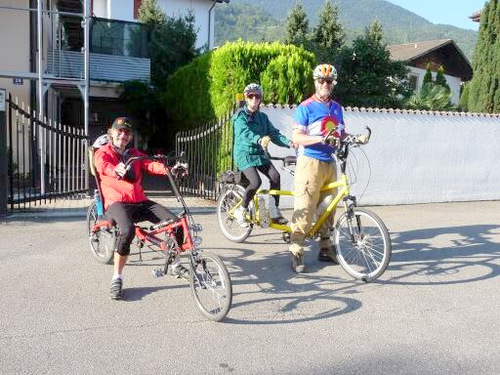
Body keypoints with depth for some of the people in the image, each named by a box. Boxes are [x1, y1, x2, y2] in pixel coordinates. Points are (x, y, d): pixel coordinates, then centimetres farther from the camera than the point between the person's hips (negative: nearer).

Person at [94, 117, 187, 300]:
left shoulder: (134, 154, 21)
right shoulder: (102, 153, 6)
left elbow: (150, 164, 1)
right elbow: (103, 166, -20)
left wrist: (168, 169, -22)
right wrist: (116, 170, -45)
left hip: (140, 201, 5)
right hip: (117, 203, -5)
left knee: (175, 222, -11)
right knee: (127, 231, -37)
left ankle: (176, 266, 14)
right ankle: (117, 279, -18)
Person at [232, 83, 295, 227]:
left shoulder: (262, 117, 13)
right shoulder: (240, 115, -6)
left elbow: (273, 133, 2)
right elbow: (245, 133, -25)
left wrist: (288, 142, -16)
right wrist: (259, 139, -45)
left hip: (259, 154, 5)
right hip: (244, 153, -5)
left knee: (275, 176, -17)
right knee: (256, 181, -25)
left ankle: (274, 213, -7)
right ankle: (241, 211, -2)